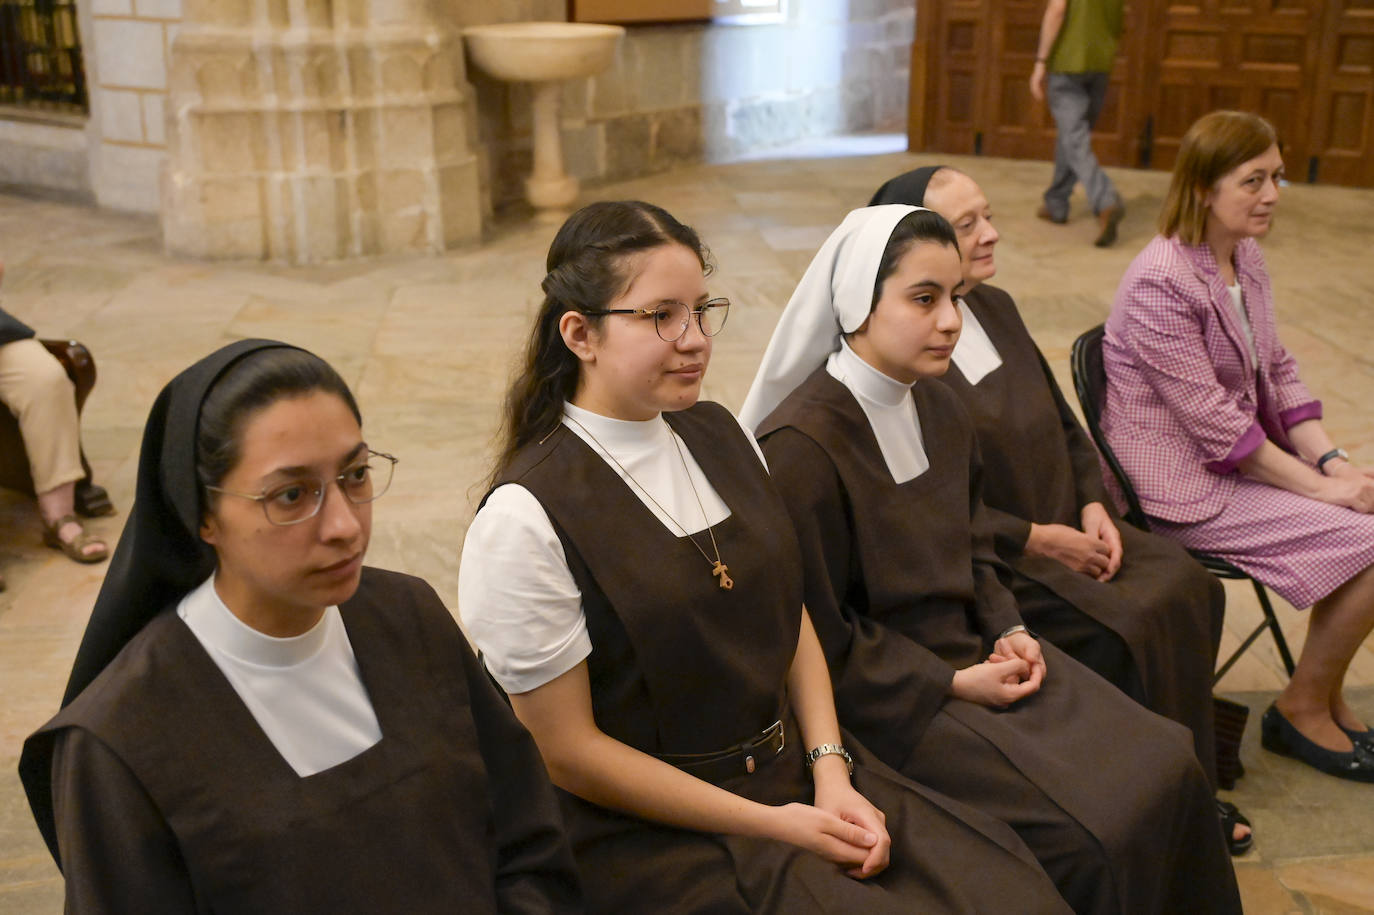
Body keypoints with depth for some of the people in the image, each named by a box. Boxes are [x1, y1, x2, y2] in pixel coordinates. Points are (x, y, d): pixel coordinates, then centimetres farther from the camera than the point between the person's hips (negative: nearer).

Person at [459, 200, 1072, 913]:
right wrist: (769, 825, -13)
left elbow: (790, 616, 10)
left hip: (798, 772, 6)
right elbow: (567, 751, -12)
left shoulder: (717, 434, 6)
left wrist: (832, 774, -4)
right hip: (654, 830, -6)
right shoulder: (528, 518, -15)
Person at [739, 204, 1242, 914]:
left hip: (976, 650, 8)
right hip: (888, 692, -8)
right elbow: (821, 640, -17)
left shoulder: (938, 409, 4)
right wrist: (954, 683, -15)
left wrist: (1009, 629, -1)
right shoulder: (801, 446, -21)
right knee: (1087, 833, -16)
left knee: (1167, 765, -2)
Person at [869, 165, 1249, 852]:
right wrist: (1037, 538, -17)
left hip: (1062, 526, 8)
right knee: (1122, 626, -21)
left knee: (1185, 585, -6)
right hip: (983, 558, -8)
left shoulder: (996, 308, 8)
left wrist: (1094, 504, 0)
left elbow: (1062, 422, 16)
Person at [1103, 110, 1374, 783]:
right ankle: (1303, 710, 6)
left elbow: (1278, 373, 11)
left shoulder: (1246, 259, 7)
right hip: (1182, 484, -9)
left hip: (1247, 457, 9)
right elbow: (1215, 425, -21)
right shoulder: (1160, 284, -21)